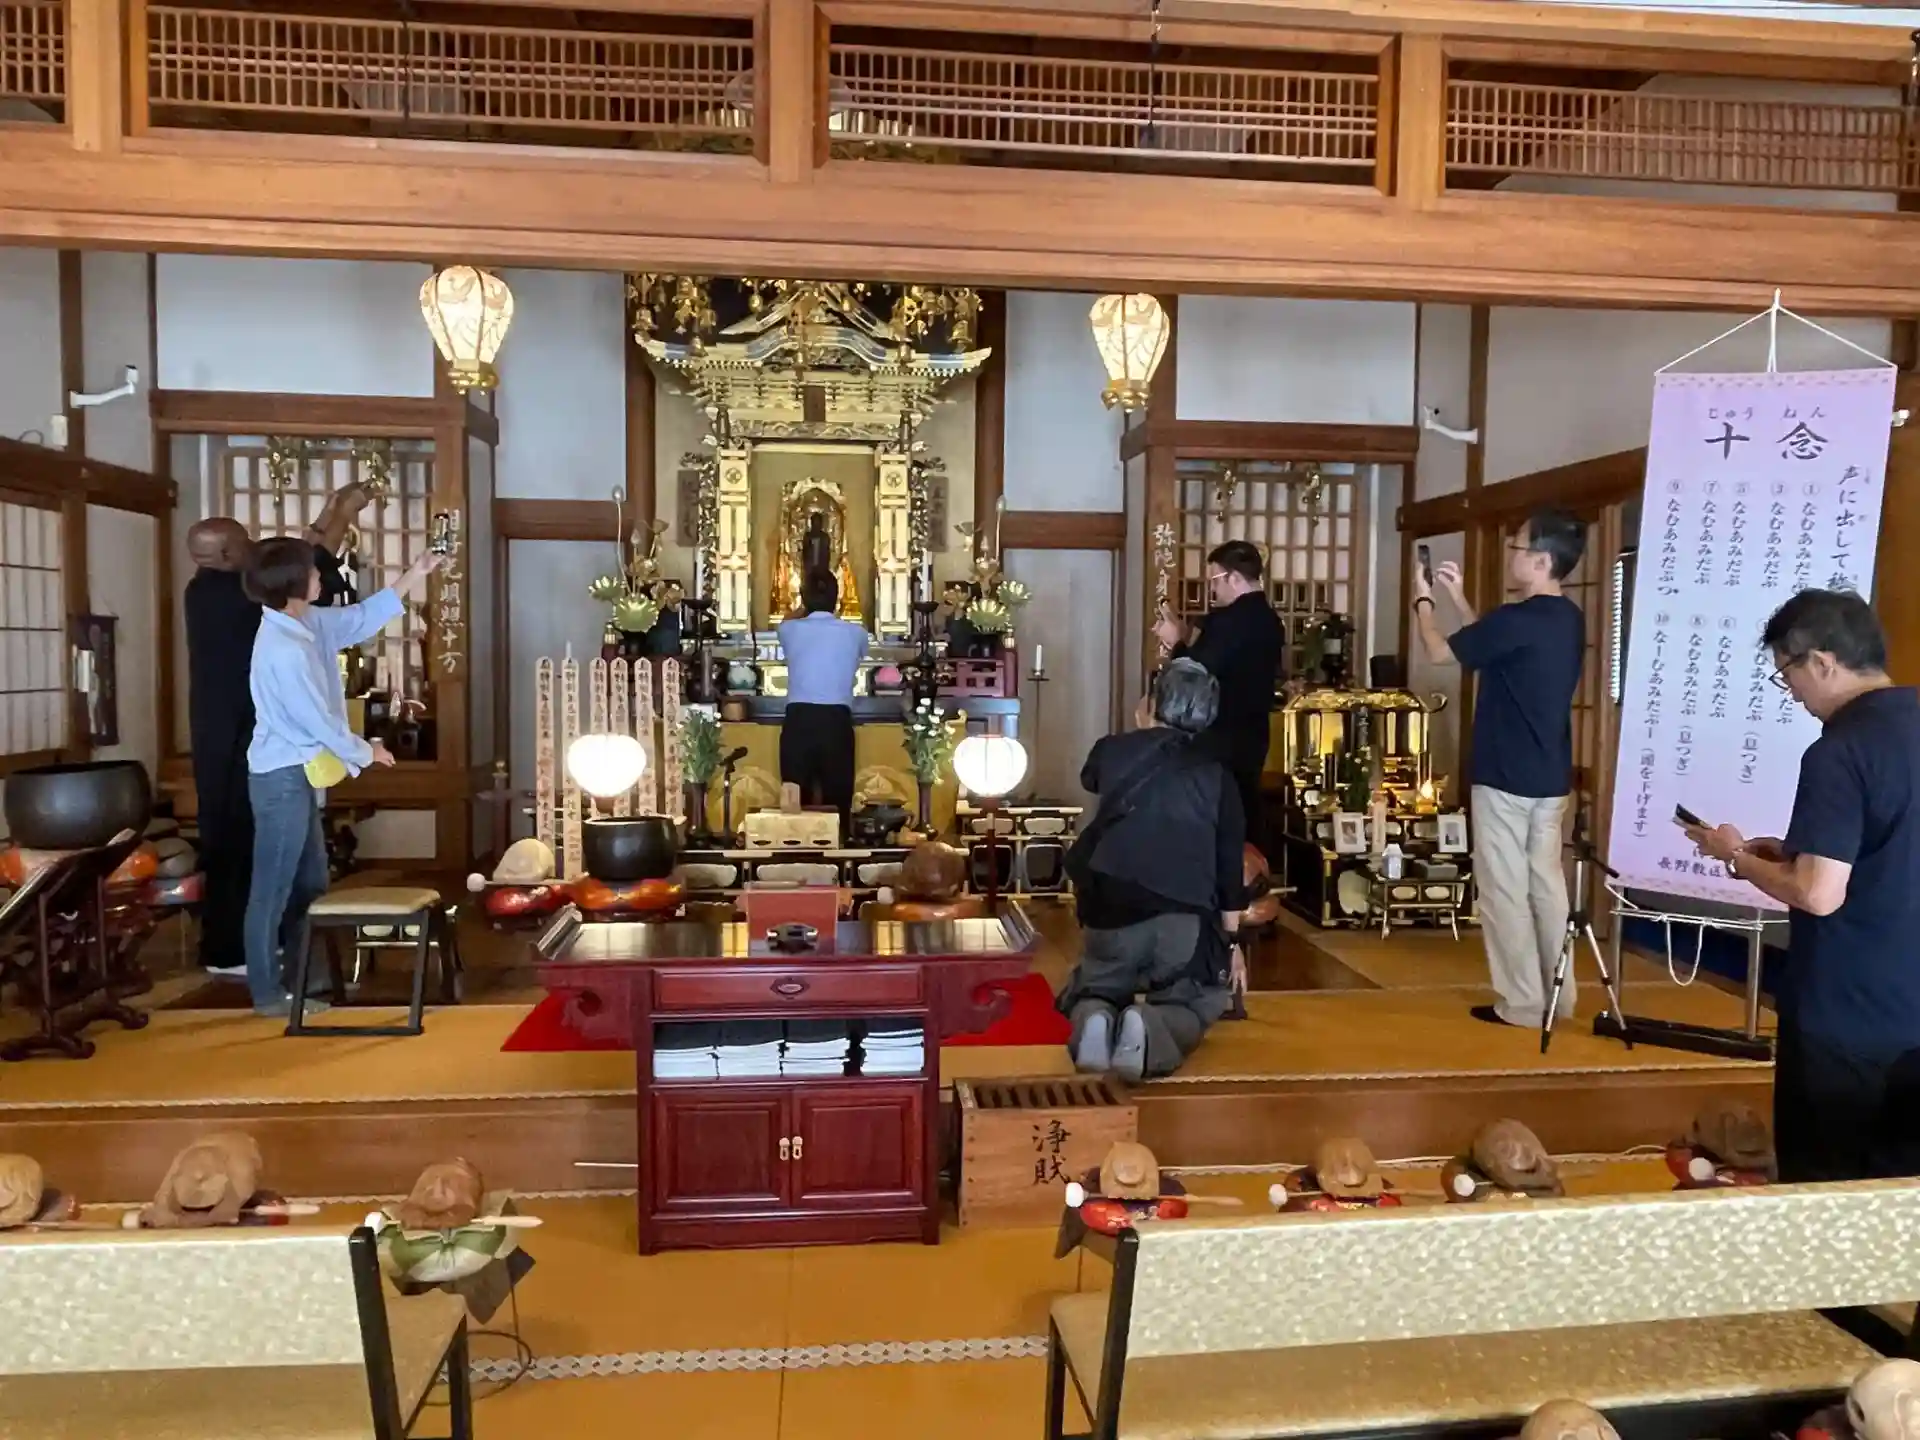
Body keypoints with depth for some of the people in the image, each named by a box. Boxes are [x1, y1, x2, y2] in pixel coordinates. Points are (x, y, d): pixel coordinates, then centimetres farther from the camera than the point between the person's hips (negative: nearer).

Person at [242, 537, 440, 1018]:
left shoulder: (305, 623, 3)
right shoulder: (282, 649, -24)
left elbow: (359, 620, 20)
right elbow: (319, 722, -19)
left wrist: (412, 578, 18)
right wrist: (365, 753, -3)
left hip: (299, 774, 10)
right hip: (282, 778, -10)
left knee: (310, 882, 18)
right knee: (273, 888, 1)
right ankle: (268, 992, 13)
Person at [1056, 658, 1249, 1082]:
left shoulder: (1112, 750, 6)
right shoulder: (1217, 773, 5)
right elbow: (1230, 865, 7)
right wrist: (1232, 940, 17)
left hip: (1109, 913, 1)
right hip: (1185, 918, -1)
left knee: (1093, 990, 26)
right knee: (1197, 1002, 21)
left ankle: (1093, 1018, -11)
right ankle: (1153, 1031, -14)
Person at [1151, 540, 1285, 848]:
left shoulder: (1229, 619, -19)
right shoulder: (1268, 618, 10)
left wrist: (1177, 641, -5)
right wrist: (1189, 635, 11)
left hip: (1222, 739, -9)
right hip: (1250, 735, 9)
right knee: (1246, 806, 15)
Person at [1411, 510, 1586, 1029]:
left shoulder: (1517, 619, -20)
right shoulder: (1569, 619, 8)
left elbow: (1439, 652, -8)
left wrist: (1423, 600, 9)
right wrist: (1457, 596, 21)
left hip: (1506, 777, -8)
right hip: (1550, 777, 9)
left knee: (1505, 891, 0)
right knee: (1546, 884, 15)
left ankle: (1520, 1004, 5)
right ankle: (1558, 996, 22)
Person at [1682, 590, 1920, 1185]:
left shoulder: (1839, 753, -21)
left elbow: (1819, 894, -25)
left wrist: (1740, 858, -8)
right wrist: (1792, 851, 11)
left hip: (1843, 1015, -8)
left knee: (1823, 1187, 8)